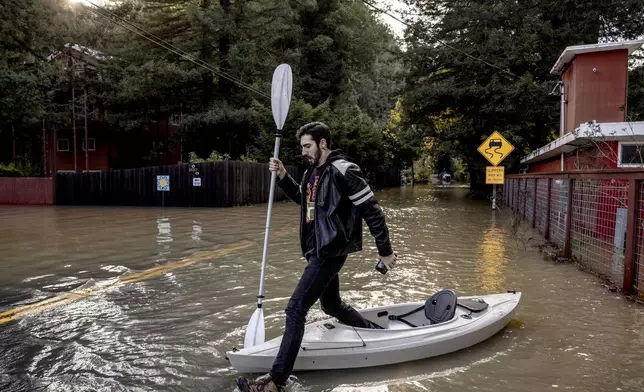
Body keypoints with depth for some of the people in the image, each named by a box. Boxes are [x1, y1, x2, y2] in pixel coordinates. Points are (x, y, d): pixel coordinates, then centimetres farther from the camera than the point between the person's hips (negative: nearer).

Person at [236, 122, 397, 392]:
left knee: (296, 309, -12)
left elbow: (372, 211, -15)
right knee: (332, 305, 24)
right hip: (319, 250, 10)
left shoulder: (342, 171, -17)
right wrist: (283, 176, 11)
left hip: (330, 252, -10)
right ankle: (376, 332, 46)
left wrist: (385, 251, -10)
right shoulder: (313, 171, 10)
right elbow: (302, 197, 29)